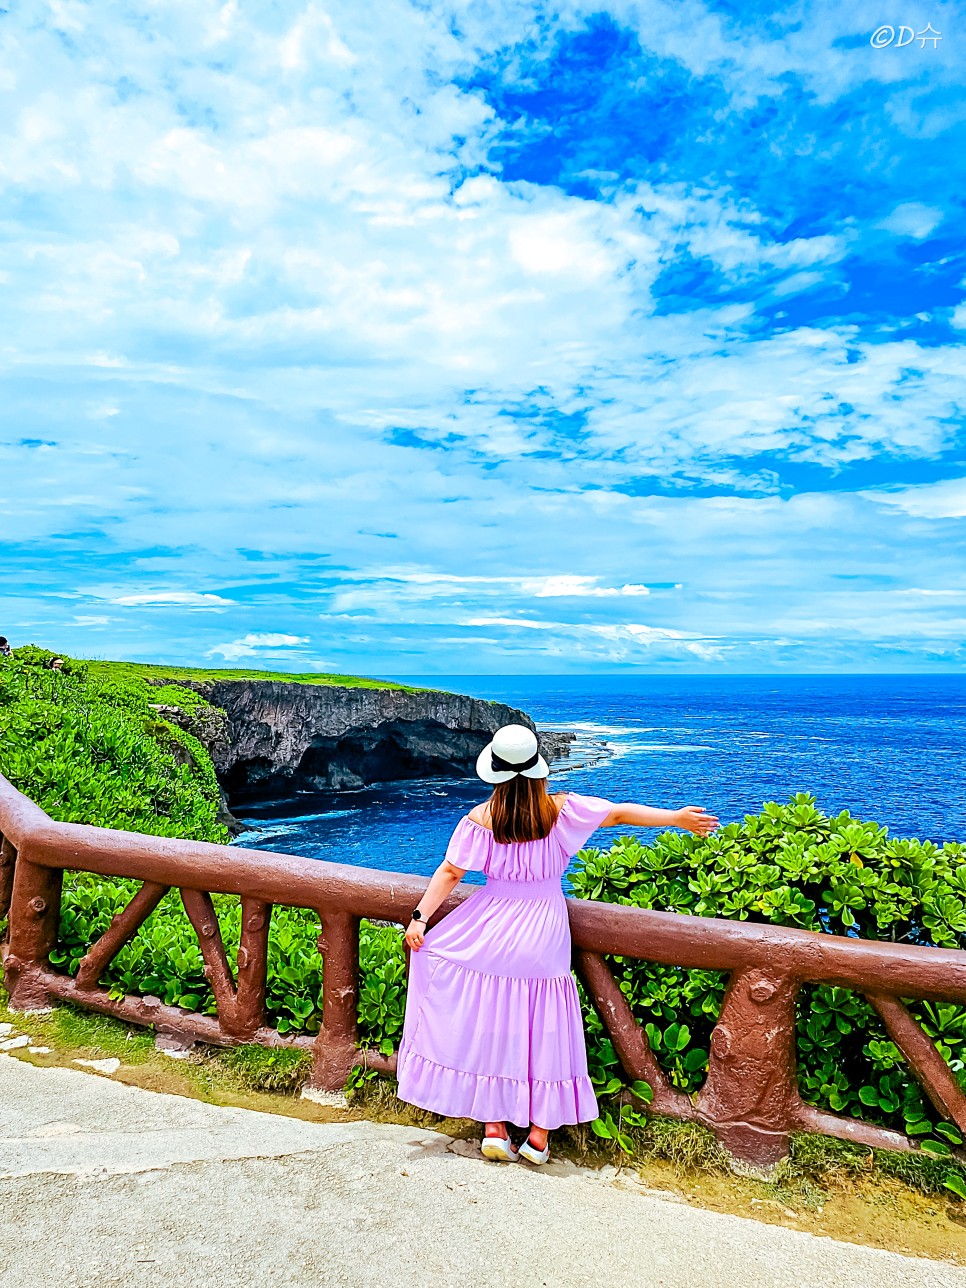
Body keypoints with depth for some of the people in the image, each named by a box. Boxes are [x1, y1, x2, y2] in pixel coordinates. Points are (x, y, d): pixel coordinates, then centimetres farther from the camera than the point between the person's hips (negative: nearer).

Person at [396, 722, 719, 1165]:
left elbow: (450, 871, -7)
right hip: (544, 936, 0)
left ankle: (494, 1128, 16)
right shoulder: (562, 809, -8)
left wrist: (420, 917, -2)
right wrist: (676, 817, 7)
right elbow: (620, 813, -2)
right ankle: (538, 1137, 19)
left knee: (491, 1026, 13)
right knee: (544, 1032, 12)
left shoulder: (480, 818, -8)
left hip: (491, 932, 0)